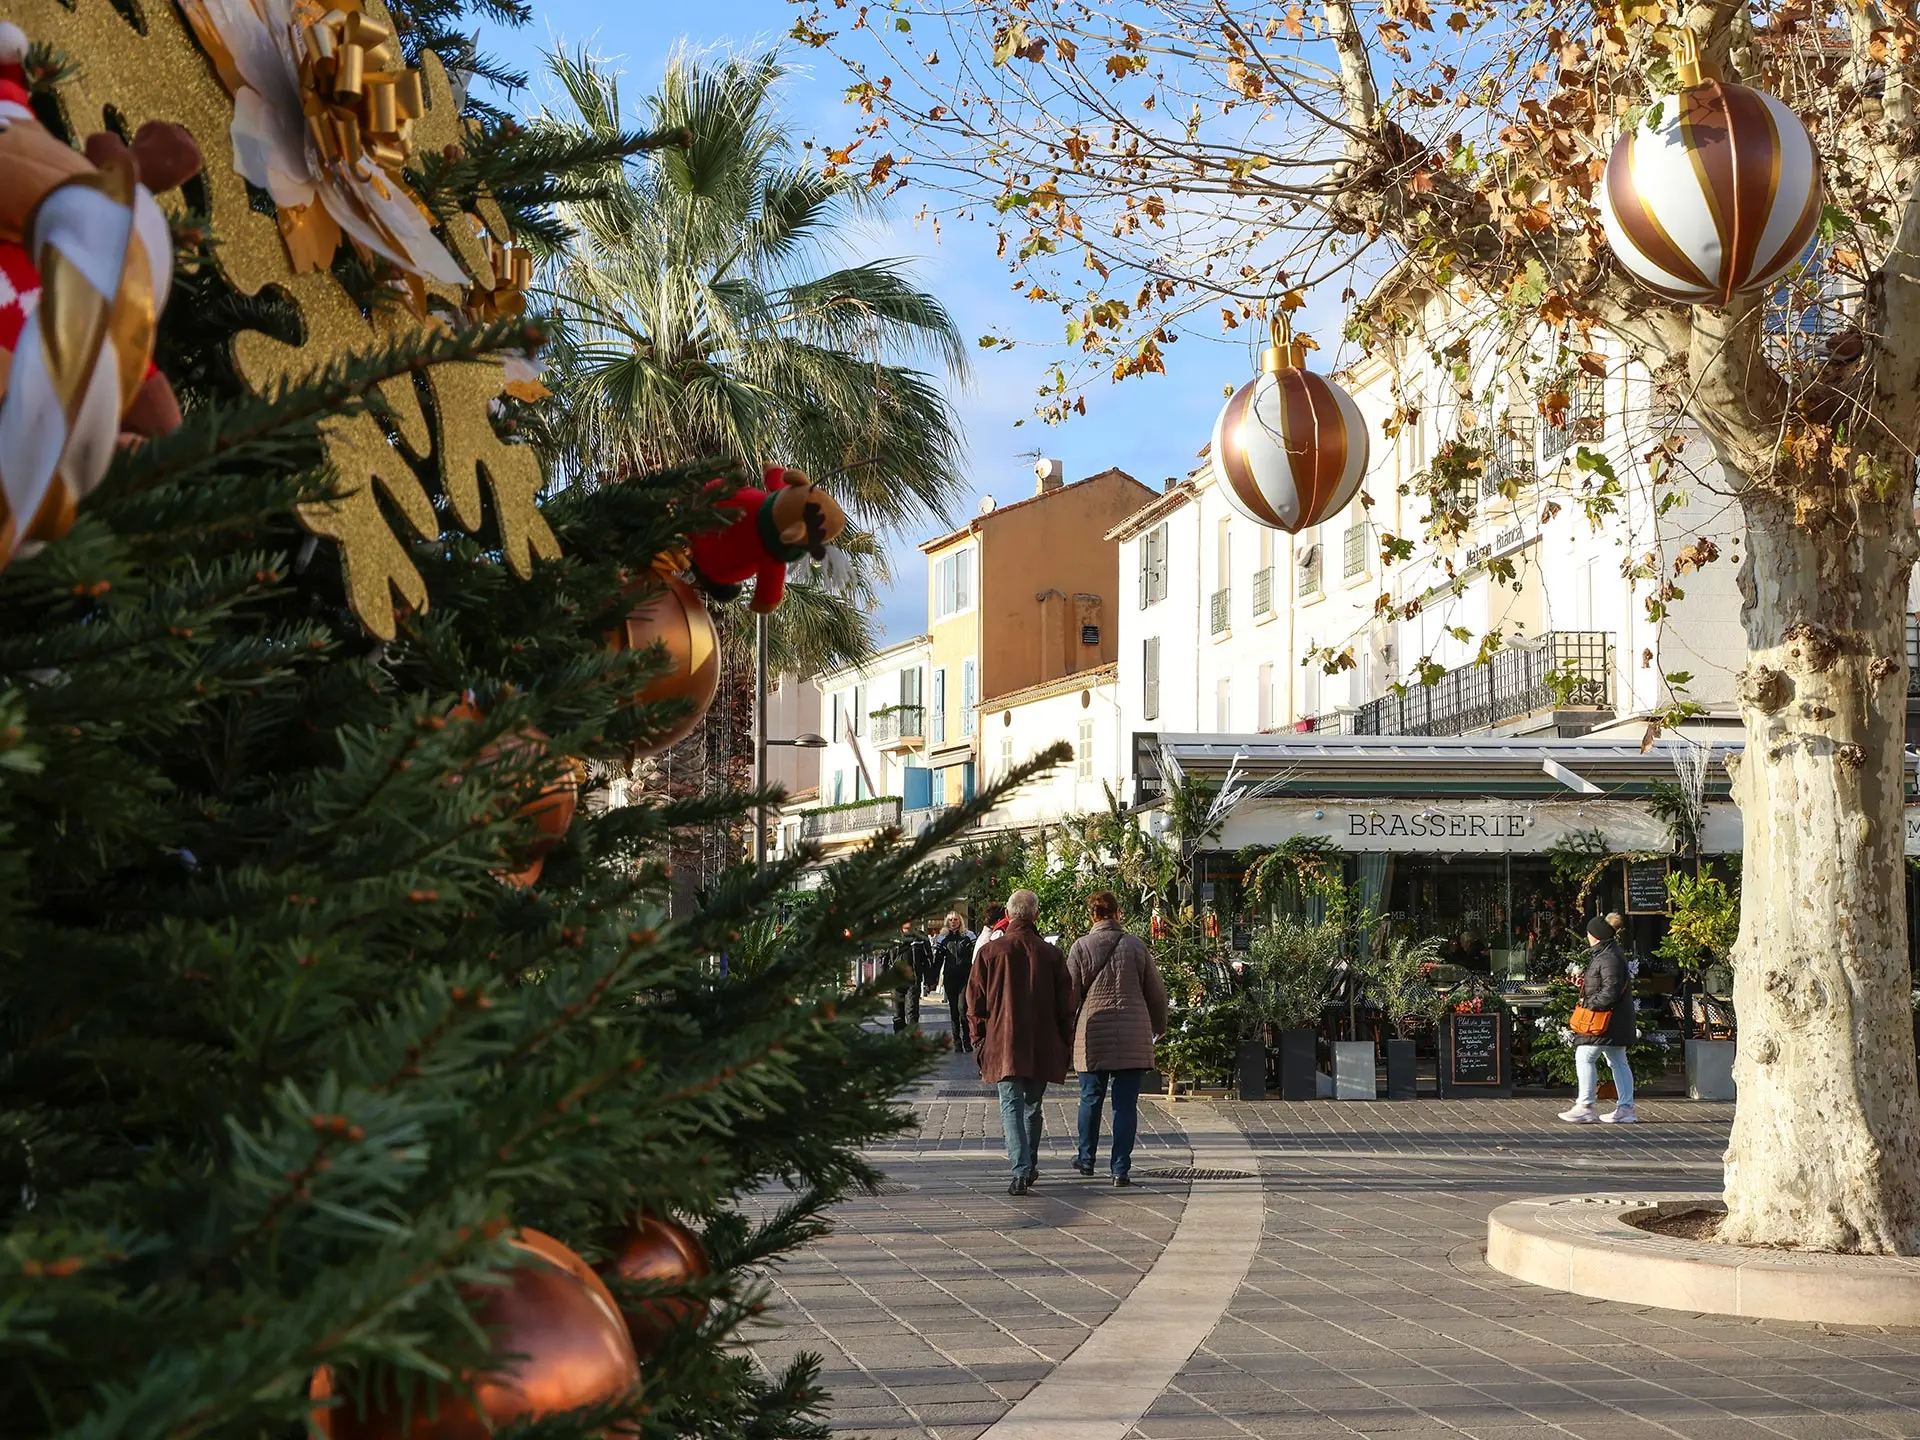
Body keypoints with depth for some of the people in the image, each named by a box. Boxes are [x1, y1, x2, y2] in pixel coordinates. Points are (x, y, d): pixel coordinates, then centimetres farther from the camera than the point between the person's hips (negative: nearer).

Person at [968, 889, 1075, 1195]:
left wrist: (979, 1043, 9)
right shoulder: (1051, 955, 0)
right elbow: (1065, 1006, 3)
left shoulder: (989, 951, -3)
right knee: (1033, 1105, 17)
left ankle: (1021, 1170, -17)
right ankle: (1029, 1167, 27)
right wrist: (1065, 1047, 11)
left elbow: (975, 1003, 0)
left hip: (1003, 1045, -2)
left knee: (1012, 1107, -3)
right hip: (1042, 1048, 2)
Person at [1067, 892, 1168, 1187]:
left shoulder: (1082, 946, -3)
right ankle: (1120, 1168, 0)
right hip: (1133, 1037, 0)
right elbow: (1156, 991, 8)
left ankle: (1086, 1159, 28)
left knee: (1091, 1099, 15)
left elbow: (1070, 992, -1)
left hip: (1093, 1035, 0)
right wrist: (1158, 1026, 24)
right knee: (1125, 1103, 2)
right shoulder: (1136, 946, 2)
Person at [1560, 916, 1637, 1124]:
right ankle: (1626, 1108, 13)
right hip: (1616, 1020, 11)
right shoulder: (1608, 954, 16)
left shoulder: (1608, 958, -18)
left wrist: (1590, 1003, -16)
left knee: (1585, 1056, -10)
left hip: (1606, 1019, -11)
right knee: (1618, 1062, 11)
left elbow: (1610, 992, -24)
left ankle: (1585, 1107, -9)